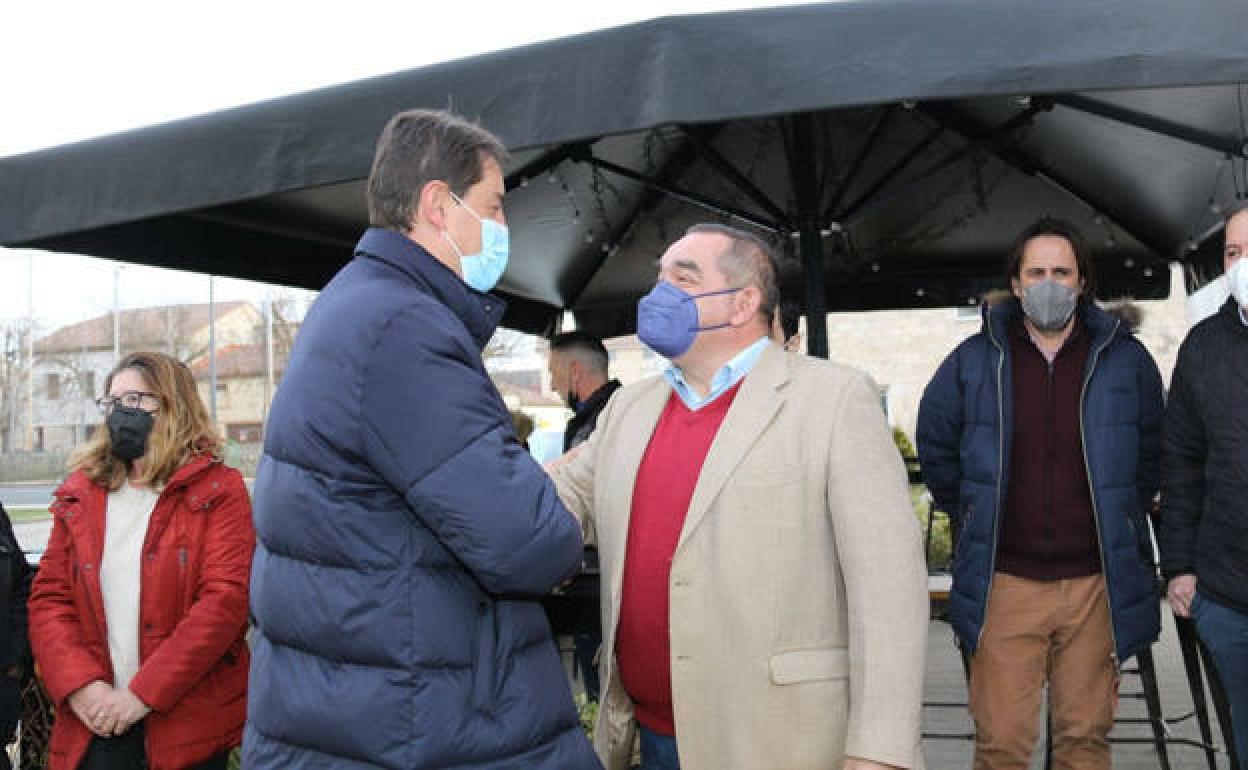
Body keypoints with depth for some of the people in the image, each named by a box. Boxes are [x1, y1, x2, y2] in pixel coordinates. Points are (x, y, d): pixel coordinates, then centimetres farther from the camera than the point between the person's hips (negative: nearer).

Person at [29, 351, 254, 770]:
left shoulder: (217, 489, -4)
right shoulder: (80, 493, 9)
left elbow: (225, 600, -14)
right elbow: (49, 598, 5)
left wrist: (142, 693, -17)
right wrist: (79, 685, -11)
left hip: (190, 720, -3)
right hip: (95, 722, 3)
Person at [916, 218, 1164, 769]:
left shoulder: (1125, 359, 3)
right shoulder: (974, 361, 1)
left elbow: (1153, 451, 16)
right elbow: (935, 445, 14)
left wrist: (1123, 518, 14)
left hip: (1097, 583, 1)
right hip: (1004, 583, -1)